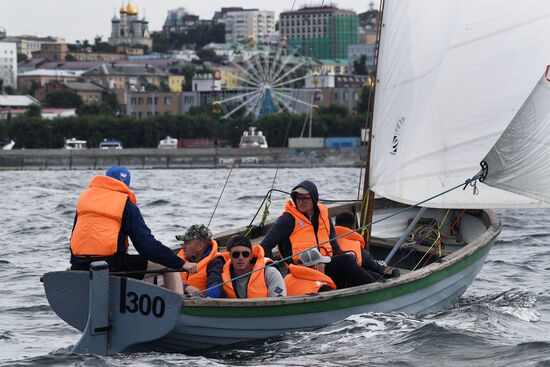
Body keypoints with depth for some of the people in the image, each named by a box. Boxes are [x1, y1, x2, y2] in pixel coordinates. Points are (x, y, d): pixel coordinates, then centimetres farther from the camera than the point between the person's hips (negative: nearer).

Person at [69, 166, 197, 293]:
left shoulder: (85, 196, 16)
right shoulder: (126, 204, -1)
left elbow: (74, 236, 23)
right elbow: (147, 244, -7)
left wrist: (74, 264, 36)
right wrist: (182, 264, -4)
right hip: (112, 265, -6)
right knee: (169, 267, 6)